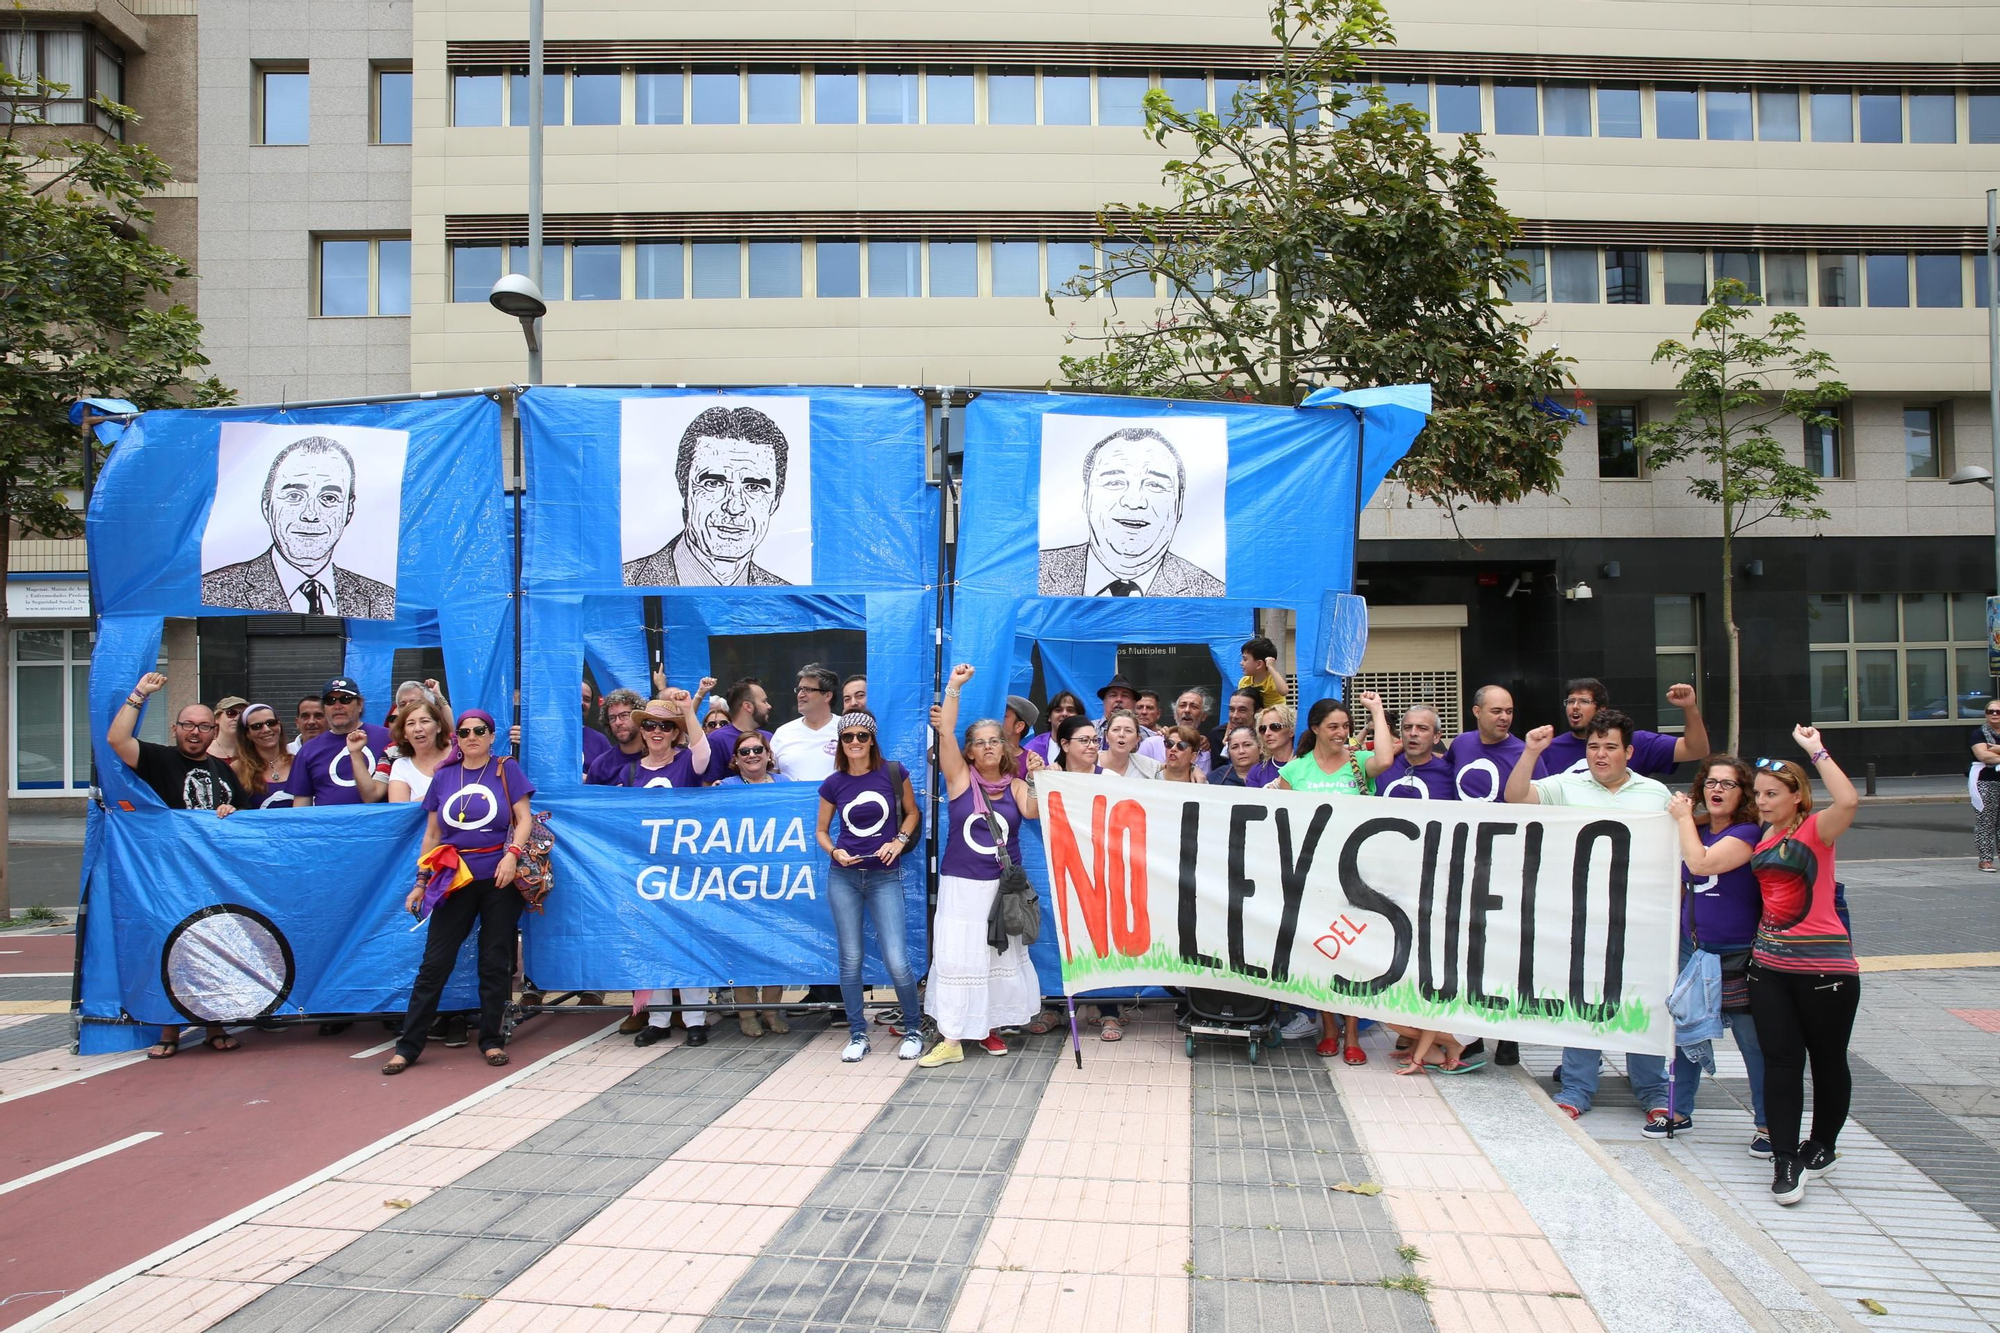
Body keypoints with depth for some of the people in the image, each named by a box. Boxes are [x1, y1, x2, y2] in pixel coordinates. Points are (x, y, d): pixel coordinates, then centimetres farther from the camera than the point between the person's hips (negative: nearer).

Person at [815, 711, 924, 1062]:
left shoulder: (893, 773, -3)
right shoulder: (833, 784, 1)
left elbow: (912, 812, 11)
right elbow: (821, 831, 11)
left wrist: (899, 841, -6)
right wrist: (834, 851, -9)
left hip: (884, 877, -2)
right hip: (844, 877, 2)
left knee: (896, 961, -8)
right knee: (850, 959, 5)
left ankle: (912, 1030, 13)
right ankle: (857, 1035, 19)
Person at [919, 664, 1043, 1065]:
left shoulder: (1015, 786, 5)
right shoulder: (960, 777, -1)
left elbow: (1033, 811, -13)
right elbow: (946, 732, -10)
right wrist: (954, 686, -13)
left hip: (1004, 886, 3)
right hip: (961, 885, -2)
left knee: (1001, 957, 9)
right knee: (955, 957, -6)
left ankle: (987, 1028, 24)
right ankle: (951, 1039, -2)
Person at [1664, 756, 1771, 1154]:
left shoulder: (1748, 834, -13)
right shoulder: (1697, 831, 9)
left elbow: (1701, 864, -28)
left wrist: (1684, 817, -17)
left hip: (1737, 957, -7)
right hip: (1693, 950, 7)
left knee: (1753, 1041, 2)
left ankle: (1768, 1125, 15)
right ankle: (1680, 1111, 26)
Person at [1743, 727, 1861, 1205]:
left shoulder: (1816, 829, -11)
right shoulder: (1763, 837, 8)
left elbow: (1848, 801, -31)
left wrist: (1817, 751, -23)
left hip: (1824, 967, -5)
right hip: (1769, 964, 5)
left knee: (1828, 1061, 11)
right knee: (1780, 1061, 1)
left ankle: (1823, 1145, 31)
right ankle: (1784, 1161, 4)